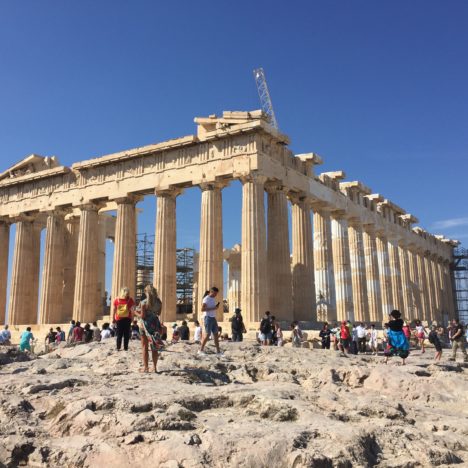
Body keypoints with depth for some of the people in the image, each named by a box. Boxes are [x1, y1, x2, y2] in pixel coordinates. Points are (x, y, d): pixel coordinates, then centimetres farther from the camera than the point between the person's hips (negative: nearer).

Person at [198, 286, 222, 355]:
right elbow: (202, 309, -19)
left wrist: (216, 307, 4)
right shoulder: (206, 299, -11)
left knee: (216, 334, 7)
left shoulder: (213, 299, 16)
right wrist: (213, 308, -21)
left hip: (213, 318, 9)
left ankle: (218, 351, 10)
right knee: (207, 334, -8)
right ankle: (201, 350, 1)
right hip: (208, 318, -9)